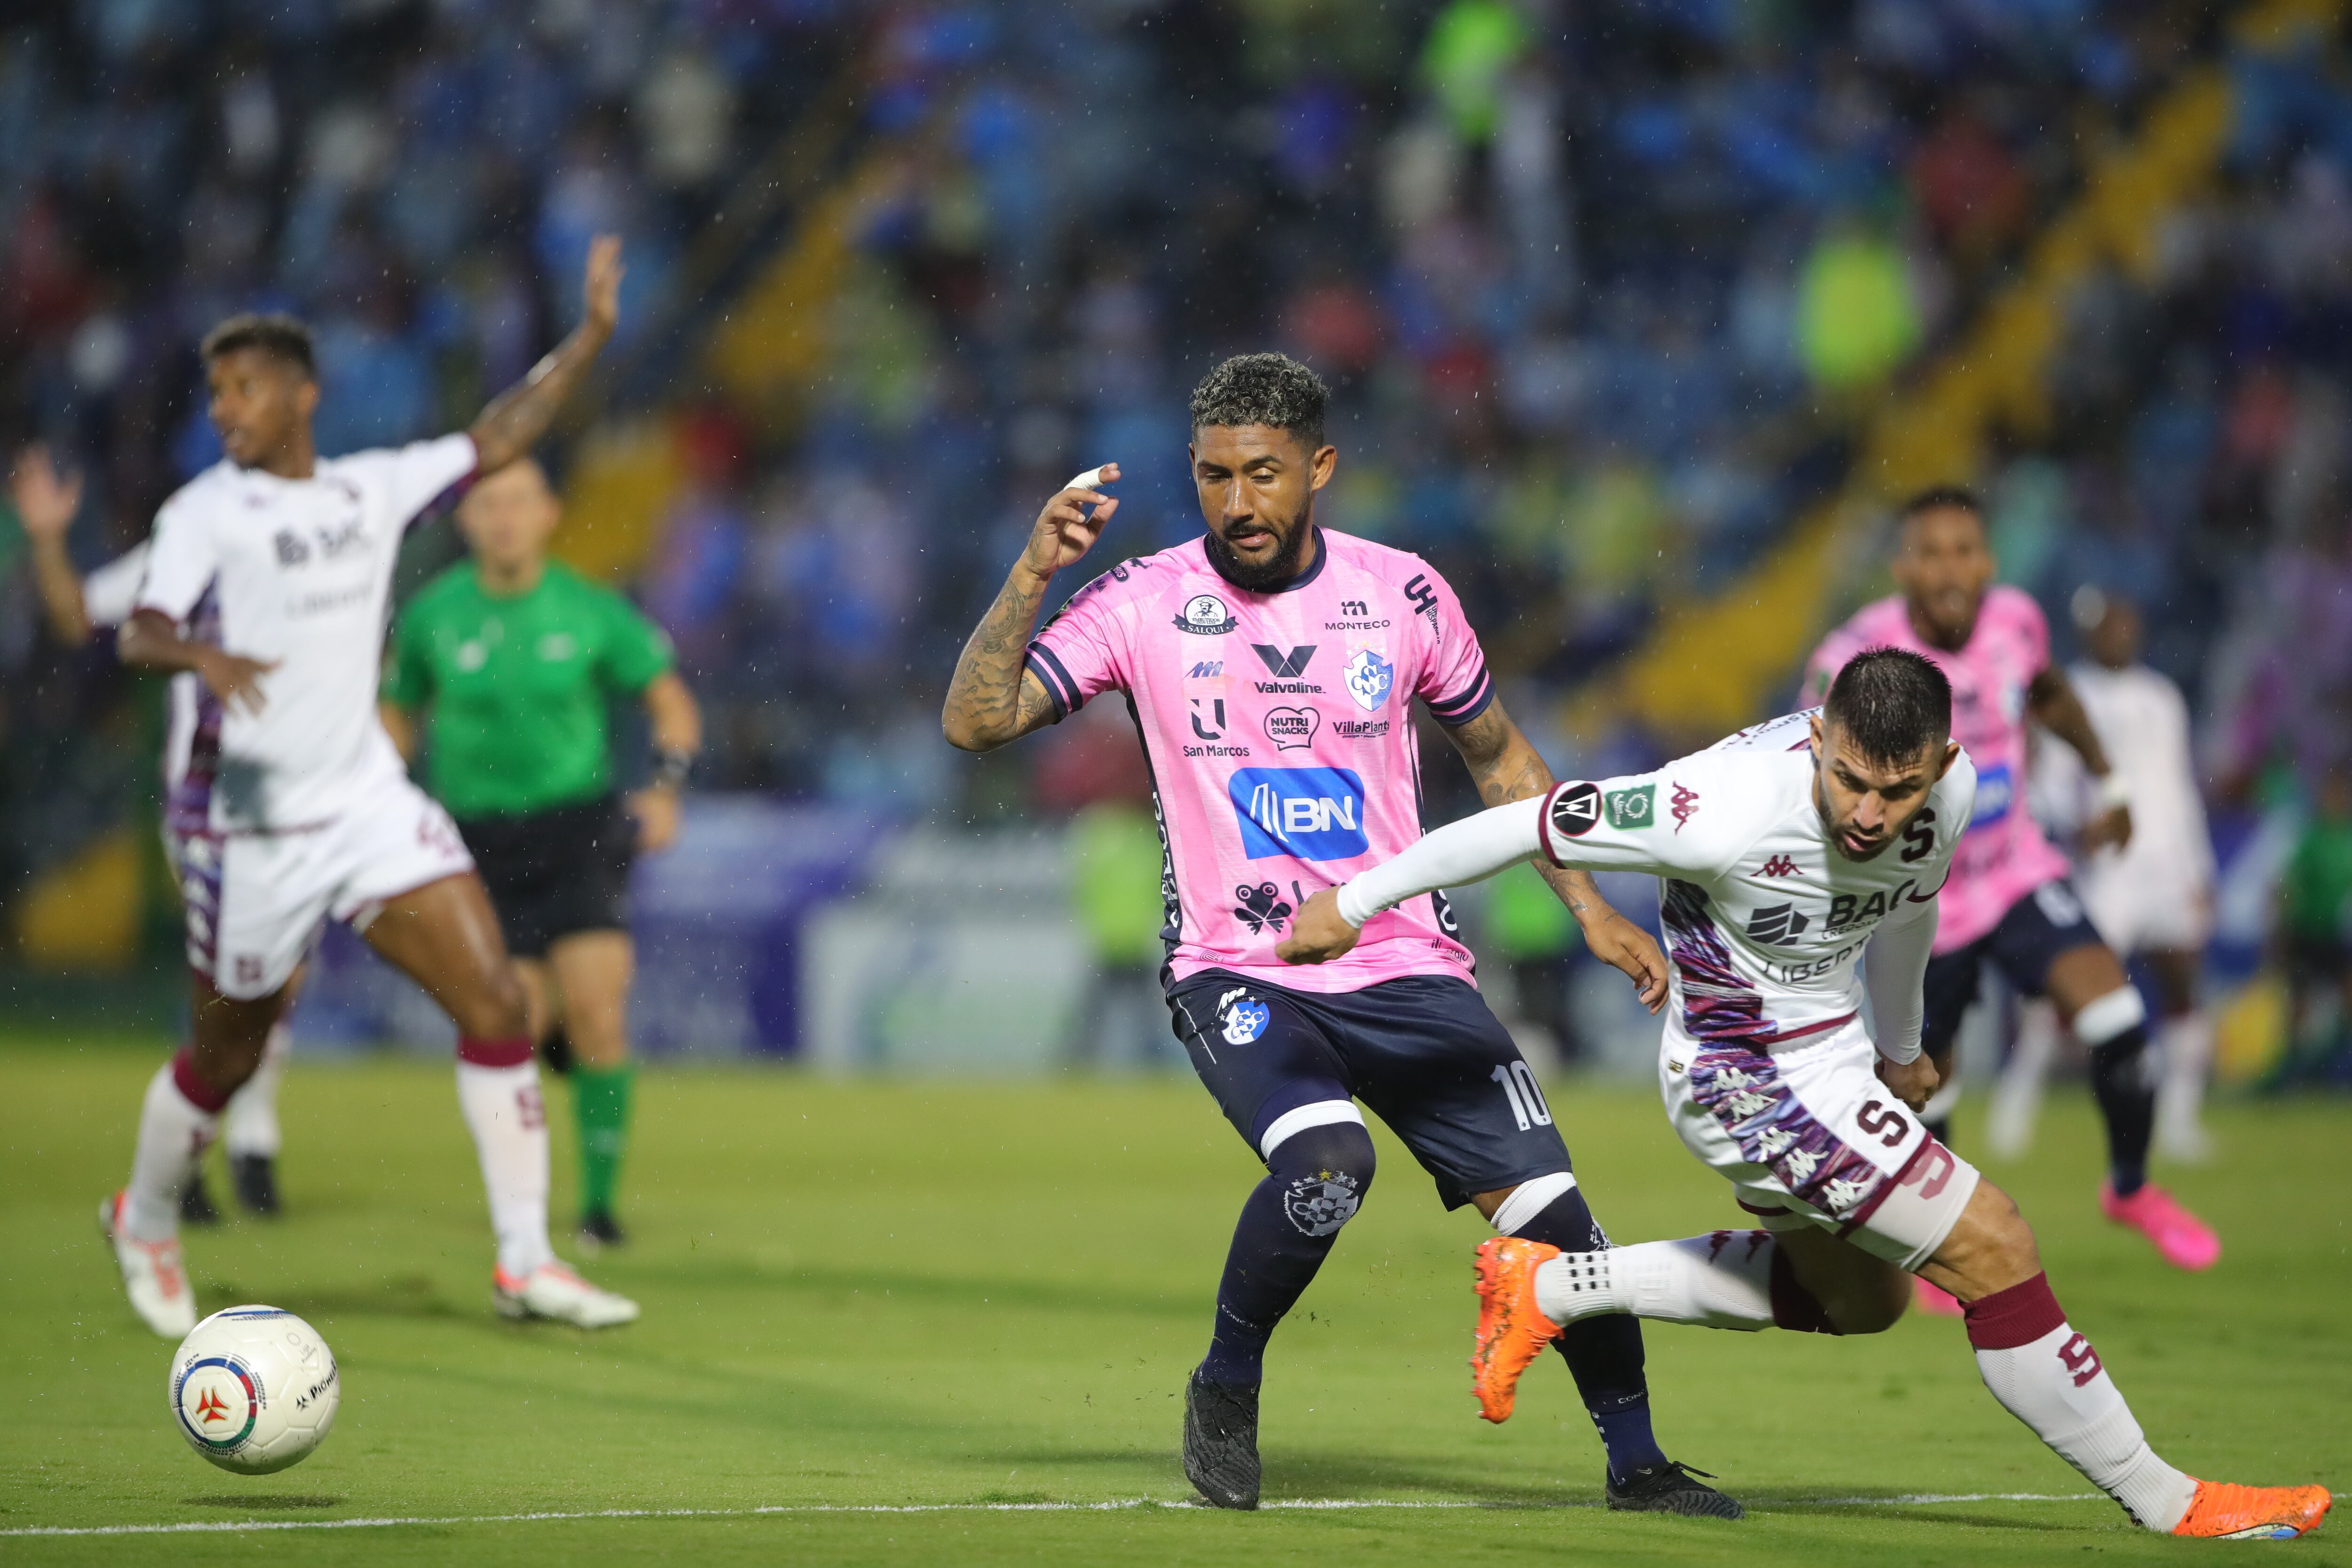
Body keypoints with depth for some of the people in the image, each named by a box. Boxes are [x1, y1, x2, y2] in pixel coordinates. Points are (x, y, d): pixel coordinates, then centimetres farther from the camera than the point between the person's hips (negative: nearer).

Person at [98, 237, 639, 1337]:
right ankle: (146, 1224, 37)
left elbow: (495, 441, 20)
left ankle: (526, 1263, -4)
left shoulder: (370, 490, 8)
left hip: (371, 807, 5)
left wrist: (587, 341, 15)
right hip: (250, 825, -5)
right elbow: (139, 635, -22)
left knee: (496, 1006, -8)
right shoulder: (207, 511, -8)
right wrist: (202, 654, -44)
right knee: (225, 1059, 8)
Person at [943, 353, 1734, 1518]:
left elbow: (1499, 756, 15)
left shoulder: (1400, 593, 2)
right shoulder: (1145, 603, -4)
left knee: (1549, 1211, -5)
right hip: (1235, 976, -3)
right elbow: (975, 722, -10)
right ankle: (1225, 1392, -3)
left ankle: (1636, 1462, 17)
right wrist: (1034, 574, -21)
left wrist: (1591, 908, 9)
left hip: (1407, 973, 3)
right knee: (1324, 1162, -30)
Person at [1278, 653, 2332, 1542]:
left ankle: (1548, 1288, 26)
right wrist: (1356, 904, -14)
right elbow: (1529, 825, -24)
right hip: (1751, 1077, -8)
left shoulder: (1948, 793, -13)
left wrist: (1899, 1048, 29)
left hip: (1833, 1050, 9)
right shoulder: (1734, 811, -34)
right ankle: (2161, 1499, 5)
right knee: (1993, 1250, -10)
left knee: (1861, 1295, 25)